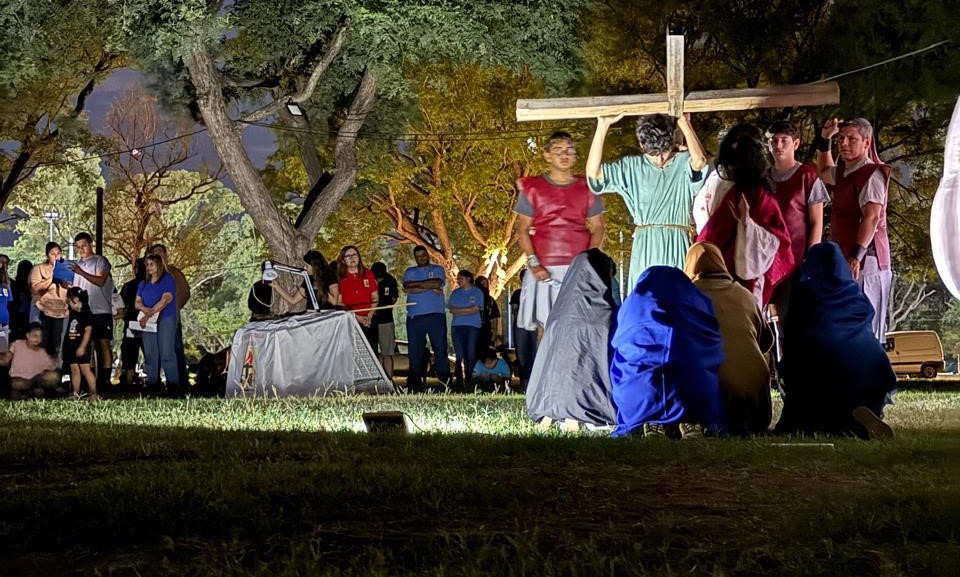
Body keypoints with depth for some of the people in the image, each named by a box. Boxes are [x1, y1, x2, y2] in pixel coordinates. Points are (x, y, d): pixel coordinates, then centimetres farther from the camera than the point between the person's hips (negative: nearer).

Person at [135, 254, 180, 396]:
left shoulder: (168, 280, 0)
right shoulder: (143, 284, 19)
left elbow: (165, 300, -11)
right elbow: (137, 302, 12)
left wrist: (149, 314, -16)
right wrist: (145, 309, -13)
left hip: (165, 320, -6)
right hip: (148, 322, 6)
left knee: (167, 353, -11)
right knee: (150, 354, 2)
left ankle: (173, 384, -12)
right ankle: (152, 383, 4)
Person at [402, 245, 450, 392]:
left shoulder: (437, 269, 14)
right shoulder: (410, 272, 15)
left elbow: (437, 283, -7)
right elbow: (408, 289, -4)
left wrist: (415, 284, -4)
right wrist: (430, 288, -7)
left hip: (436, 315, -1)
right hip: (415, 317, 1)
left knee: (440, 348, -3)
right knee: (415, 351, -2)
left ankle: (444, 380, -2)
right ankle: (414, 383, -1)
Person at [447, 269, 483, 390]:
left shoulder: (477, 292, 6)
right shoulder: (455, 293, 16)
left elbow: (476, 309, -6)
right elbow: (451, 310, 5)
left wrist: (459, 311, -2)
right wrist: (468, 310, -4)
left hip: (472, 326, -3)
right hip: (457, 326, 3)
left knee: (471, 356, -7)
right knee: (459, 356, -2)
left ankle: (470, 381, -2)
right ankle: (459, 383, -3)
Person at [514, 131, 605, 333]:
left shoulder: (587, 189, 12)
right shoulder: (533, 189, 8)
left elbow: (597, 228, 9)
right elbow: (523, 229, 5)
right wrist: (533, 263, -9)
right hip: (545, 271, -1)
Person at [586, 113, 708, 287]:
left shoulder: (683, 163, 3)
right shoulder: (633, 167, 10)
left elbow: (699, 161, -20)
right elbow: (593, 171, 1)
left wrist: (683, 122, -13)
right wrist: (603, 126, -3)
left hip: (676, 250, -2)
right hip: (644, 252, 2)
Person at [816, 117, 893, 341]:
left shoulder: (871, 174, -12)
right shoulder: (845, 172, 16)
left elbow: (872, 217, -22)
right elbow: (824, 173, 40)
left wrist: (857, 255, -30)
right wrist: (824, 139, 26)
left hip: (864, 262, -10)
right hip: (845, 260, 10)